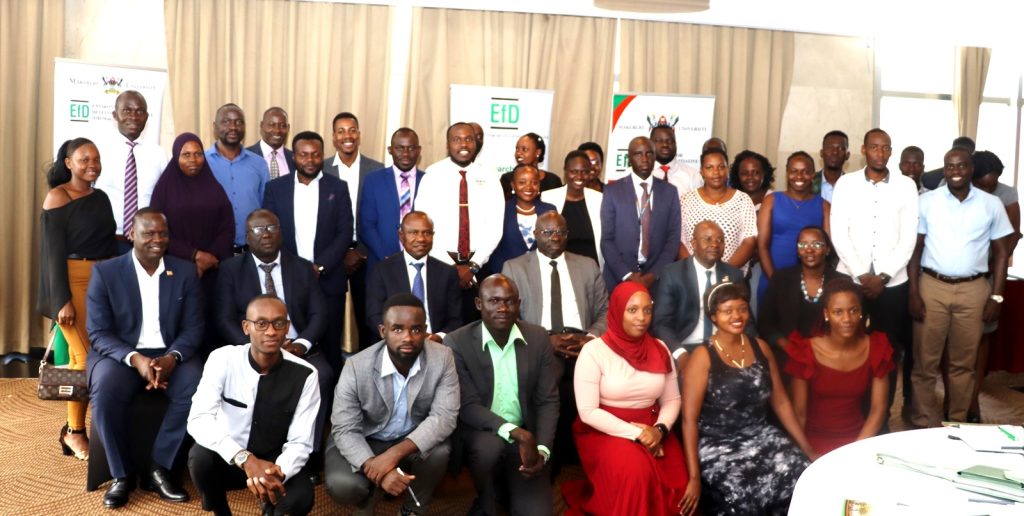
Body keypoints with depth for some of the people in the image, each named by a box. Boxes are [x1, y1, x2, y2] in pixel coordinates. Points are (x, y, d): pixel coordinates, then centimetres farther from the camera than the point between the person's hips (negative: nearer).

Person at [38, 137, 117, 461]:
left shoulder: (101, 197, 12)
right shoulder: (57, 198, -7)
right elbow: (53, 253, -11)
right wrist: (62, 300, -15)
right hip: (74, 282, -6)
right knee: (86, 356, -5)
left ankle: (88, 424, 16)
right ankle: (74, 430, 9)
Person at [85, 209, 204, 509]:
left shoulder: (185, 272, 4)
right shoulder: (105, 272, -1)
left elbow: (193, 328, 0)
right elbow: (99, 333, -6)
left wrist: (172, 357, -21)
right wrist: (135, 358, -24)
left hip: (170, 354, 1)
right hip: (120, 354, -1)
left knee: (198, 389, -29)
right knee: (105, 391, -33)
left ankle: (159, 469, -13)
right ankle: (122, 474, -12)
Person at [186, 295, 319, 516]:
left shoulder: (304, 375, -16)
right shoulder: (223, 359, -17)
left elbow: (300, 443, -15)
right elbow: (198, 420, -27)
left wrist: (277, 472, -38)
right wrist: (245, 459, -40)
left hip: (273, 462, 0)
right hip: (228, 459, 0)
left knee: (302, 497, -29)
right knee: (200, 456, -32)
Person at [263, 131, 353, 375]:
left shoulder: (338, 188, 5)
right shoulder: (275, 188, 7)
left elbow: (345, 234, -1)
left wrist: (320, 267, -11)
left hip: (328, 280, 0)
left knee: (330, 347, 2)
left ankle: (331, 394, 13)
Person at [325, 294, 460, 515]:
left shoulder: (442, 358, -20)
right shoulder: (357, 367, -22)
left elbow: (444, 416, -23)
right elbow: (344, 430, -20)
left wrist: (396, 453, -36)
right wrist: (374, 468, -38)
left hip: (415, 439, 1)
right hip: (364, 440, -1)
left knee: (439, 452, -31)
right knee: (341, 485, -28)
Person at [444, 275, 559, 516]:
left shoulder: (537, 337, -3)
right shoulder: (457, 342, -13)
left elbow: (548, 400, -1)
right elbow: (468, 406, -16)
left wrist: (542, 449, -16)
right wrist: (516, 433, -28)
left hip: (526, 436, 2)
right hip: (479, 431, -2)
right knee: (489, 445, -36)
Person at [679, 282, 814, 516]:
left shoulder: (761, 348, 8)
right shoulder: (702, 357, -9)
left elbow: (781, 402, 12)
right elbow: (689, 419, -11)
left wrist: (809, 450, 6)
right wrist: (694, 477, -16)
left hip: (761, 437, 5)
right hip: (718, 445, -5)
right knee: (747, 497, -28)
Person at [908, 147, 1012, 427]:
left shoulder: (992, 204, 3)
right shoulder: (926, 201, 1)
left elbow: (1000, 252, 7)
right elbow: (914, 249, 2)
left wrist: (997, 296, 1)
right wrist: (913, 293, -4)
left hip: (973, 290, 1)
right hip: (932, 287, -1)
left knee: (963, 363, 9)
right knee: (925, 362, 2)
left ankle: (958, 423, 22)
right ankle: (924, 424, 12)